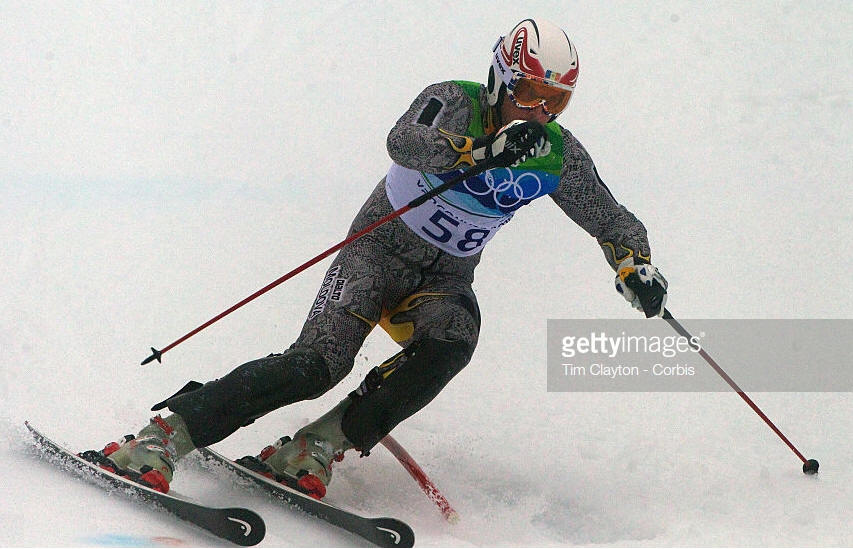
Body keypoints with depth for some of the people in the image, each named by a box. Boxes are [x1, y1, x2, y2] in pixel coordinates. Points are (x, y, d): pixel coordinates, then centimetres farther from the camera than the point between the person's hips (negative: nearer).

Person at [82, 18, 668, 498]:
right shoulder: (455, 103, -14)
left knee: (450, 342, -33)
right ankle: (158, 441, -25)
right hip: (381, 249, -4)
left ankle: (315, 450, -28)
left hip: (445, 279, 4)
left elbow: (613, 221, 10)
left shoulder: (560, 156, -2)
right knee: (316, 364, -25)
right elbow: (405, 141, -35)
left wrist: (636, 265, -12)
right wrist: (483, 149, -50)